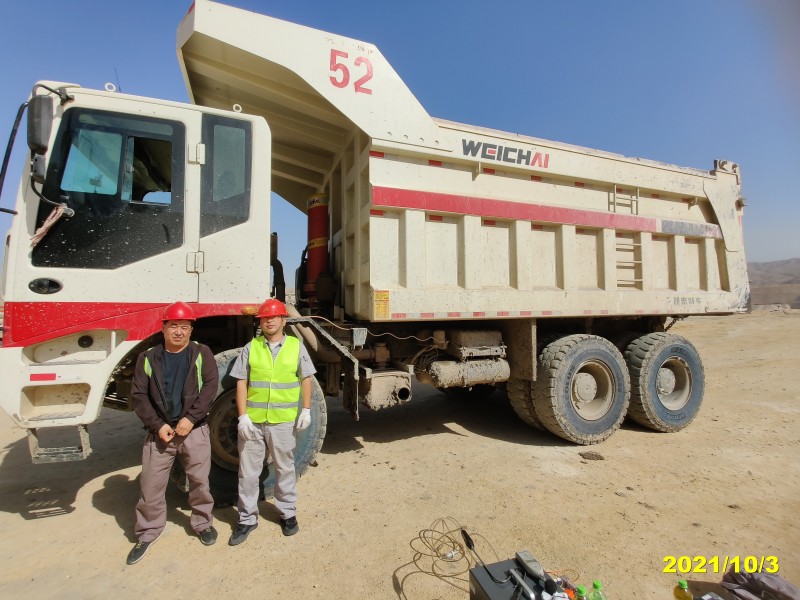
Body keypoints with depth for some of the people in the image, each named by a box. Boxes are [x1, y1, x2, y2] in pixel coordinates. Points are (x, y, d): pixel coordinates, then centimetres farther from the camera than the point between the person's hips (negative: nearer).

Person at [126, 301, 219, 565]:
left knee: (199, 481, 9)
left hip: (194, 430, -1)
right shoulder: (148, 358, 4)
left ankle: (203, 522, 30)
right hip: (159, 432, 1)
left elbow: (210, 386, -8)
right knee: (151, 485, 8)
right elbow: (139, 395, 1)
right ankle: (148, 533, 29)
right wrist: (157, 425, -9)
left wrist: (191, 417, -15)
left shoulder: (201, 353, 0)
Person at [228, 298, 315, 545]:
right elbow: (241, 383, 0)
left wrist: (306, 409, -4)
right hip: (252, 420, 1)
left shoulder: (296, 346, 0)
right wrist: (242, 416, -7)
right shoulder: (250, 347, 1)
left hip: (284, 421, 0)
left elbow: (305, 379, 3)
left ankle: (288, 513, 33)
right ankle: (247, 519, 30)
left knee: (285, 469, 15)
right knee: (248, 472, 12)